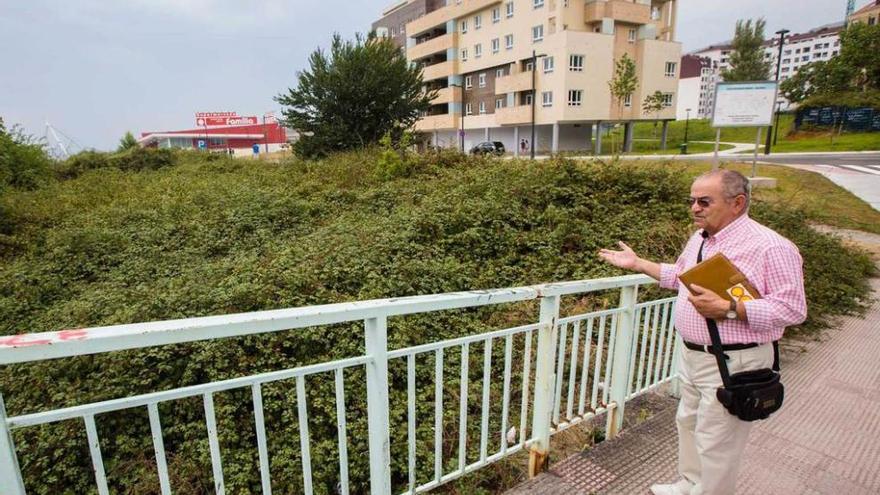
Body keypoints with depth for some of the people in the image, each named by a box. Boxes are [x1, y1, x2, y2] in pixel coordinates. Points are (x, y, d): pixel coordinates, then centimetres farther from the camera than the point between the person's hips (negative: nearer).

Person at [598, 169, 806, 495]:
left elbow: (792, 308, -21)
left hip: (733, 363, -9)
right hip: (691, 355, 9)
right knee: (689, 423, 24)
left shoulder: (770, 246, -20)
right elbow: (680, 276, 22)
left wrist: (728, 309, -30)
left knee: (715, 443, 5)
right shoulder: (699, 238, 7)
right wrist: (637, 264, 19)